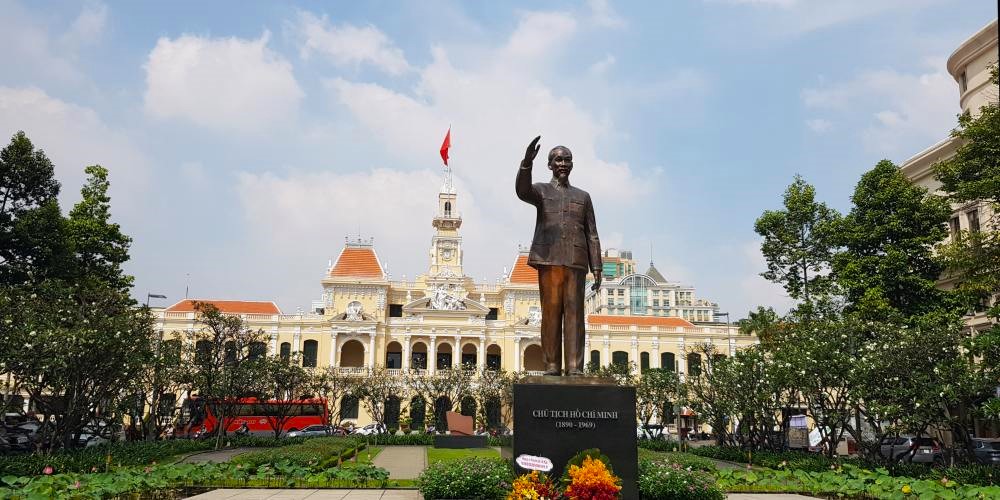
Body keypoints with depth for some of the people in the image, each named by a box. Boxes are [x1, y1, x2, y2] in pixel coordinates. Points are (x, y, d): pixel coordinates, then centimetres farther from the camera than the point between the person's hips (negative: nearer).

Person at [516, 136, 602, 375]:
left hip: (576, 261, 2)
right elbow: (522, 191, -12)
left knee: (574, 313, -5)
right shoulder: (541, 190, 15)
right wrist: (527, 162, -29)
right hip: (548, 259, -1)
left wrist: (597, 268, 5)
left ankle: (575, 368, -8)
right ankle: (551, 367, -2)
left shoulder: (583, 196, 21)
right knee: (550, 312, -3)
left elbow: (592, 235, 15)